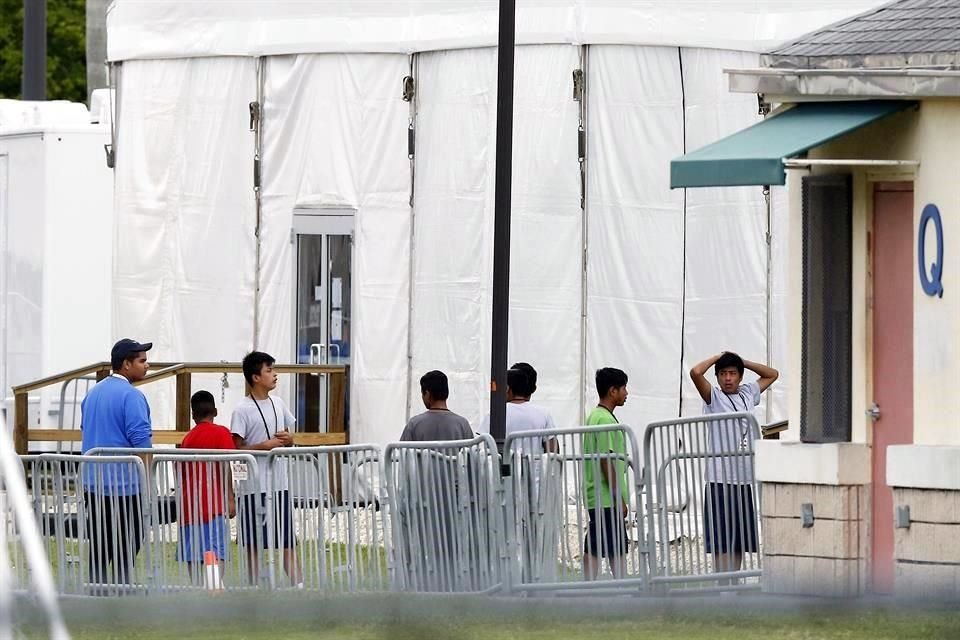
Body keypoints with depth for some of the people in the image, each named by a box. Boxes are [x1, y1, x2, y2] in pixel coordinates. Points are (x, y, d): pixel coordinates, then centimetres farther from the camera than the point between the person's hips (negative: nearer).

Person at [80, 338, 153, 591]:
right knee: (126, 550, -4)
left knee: (99, 548, 10)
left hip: (92, 484, 8)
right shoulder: (131, 396, -12)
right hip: (125, 484, -8)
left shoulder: (93, 393, 15)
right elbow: (141, 440, -17)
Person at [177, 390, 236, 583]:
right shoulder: (221, 433, -1)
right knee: (216, 553, -12)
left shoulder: (188, 438, 13)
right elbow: (225, 466, -11)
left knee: (192, 557, 6)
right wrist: (230, 499, -11)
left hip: (188, 506, 5)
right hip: (213, 505, -5)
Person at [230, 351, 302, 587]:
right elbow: (237, 448, -11)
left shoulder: (278, 404, 10)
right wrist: (265, 445, -20)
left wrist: (286, 439, -2)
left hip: (280, 482, 5)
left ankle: (299, 585, 3)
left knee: (289, 540, 4)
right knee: (254, 542, 3)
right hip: (254, 486, -5)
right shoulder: (243, 409, -9)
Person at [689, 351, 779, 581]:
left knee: (740, 540, 9)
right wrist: (718, 357, -2)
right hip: (720, 480, -6)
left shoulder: (748, 394, 14)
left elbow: (772, 374, 27)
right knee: (721, 540, -7)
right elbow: (696, 373, -19)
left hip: (746, 479, 6)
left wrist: (743, 362, 14)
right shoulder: (713, 397, -2)